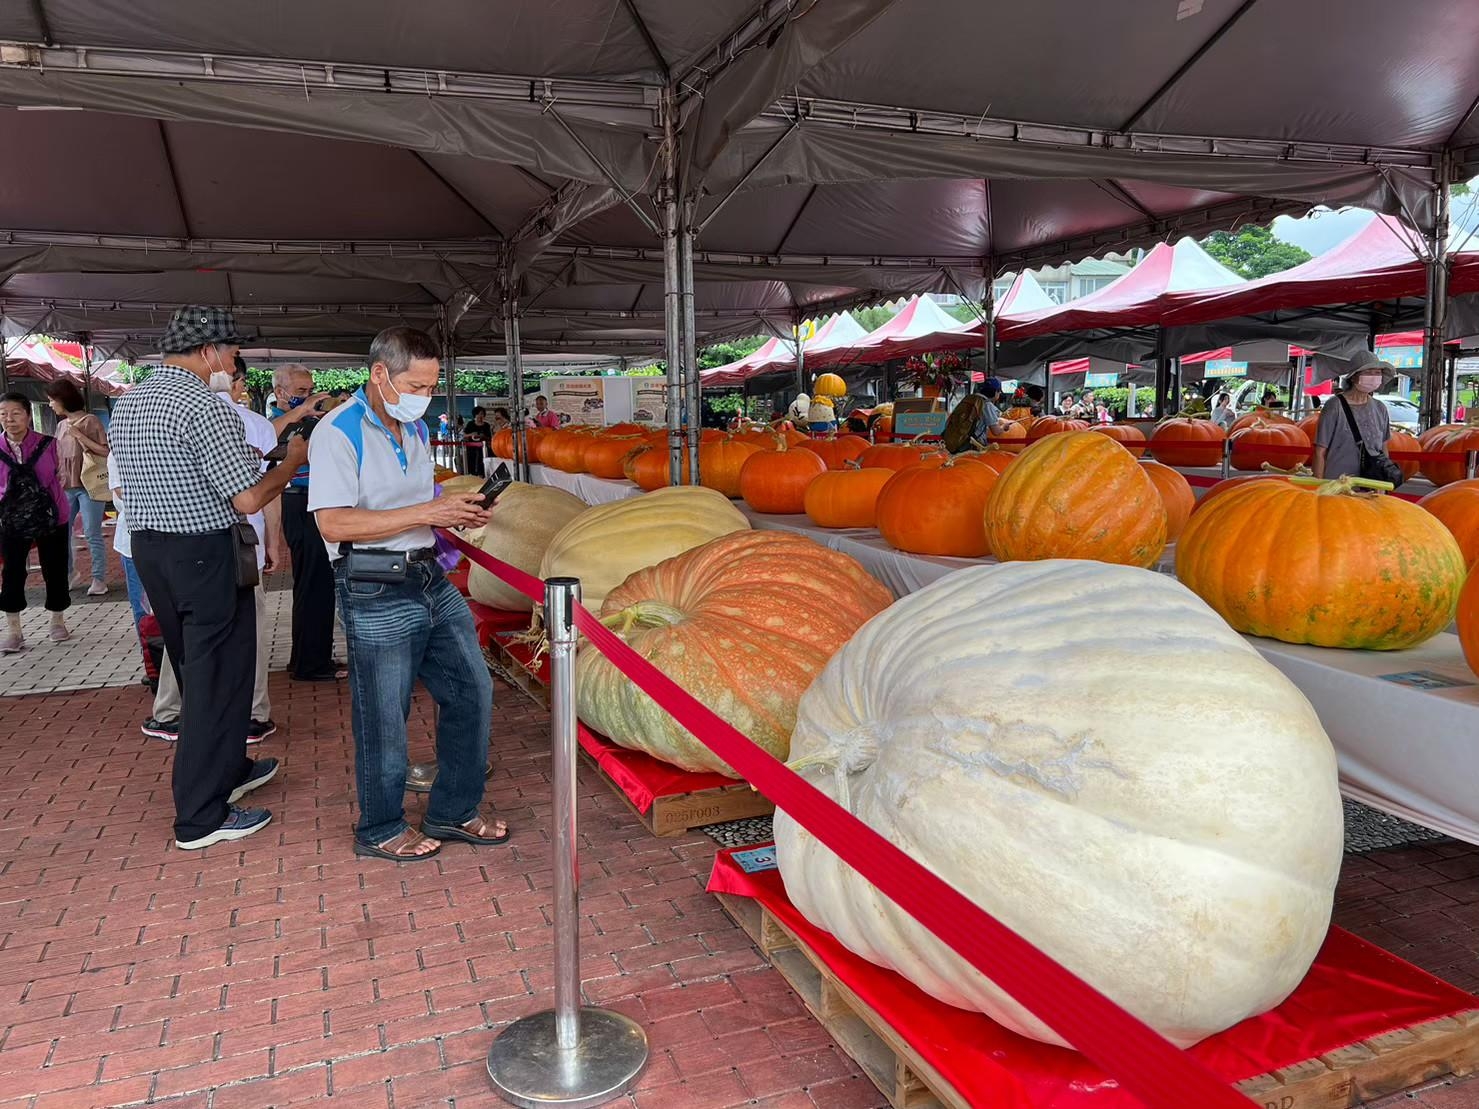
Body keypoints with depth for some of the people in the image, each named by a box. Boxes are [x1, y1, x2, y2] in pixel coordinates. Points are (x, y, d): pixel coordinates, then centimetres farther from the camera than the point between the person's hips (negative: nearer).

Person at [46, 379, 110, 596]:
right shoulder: (61, 425, 14)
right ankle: (70, 575, 20)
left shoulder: (90, 421, -5)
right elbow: (59, 457, 19)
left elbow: (106, 451, -10)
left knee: (92, 534, -5)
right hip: (65, 488, 7)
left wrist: (80, 436, -14)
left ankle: (99, 579, 2)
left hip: (88, 486, -7)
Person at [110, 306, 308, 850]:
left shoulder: (128, 403, 10)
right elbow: (248, 499, -21)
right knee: (220, 677, 0)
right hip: (206, 554, -9)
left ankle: (228, 769, 37)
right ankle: (201, 817, 6)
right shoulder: (203, 407, -18)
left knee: (196, 671, 20)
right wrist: (293, 460, -3)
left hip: (149, 549, 9)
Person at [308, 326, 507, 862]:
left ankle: (453, 811, 27)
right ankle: (380, 831, 24)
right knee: (384, 720, 3)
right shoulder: (339, 432, -12)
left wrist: (456, 513, 3)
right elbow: (334, 523, -21)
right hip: (377, 594, -8)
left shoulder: (416, 430, 14)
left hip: (431, 580, 8)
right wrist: (426, 513, -22)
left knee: (471, 692, 12)